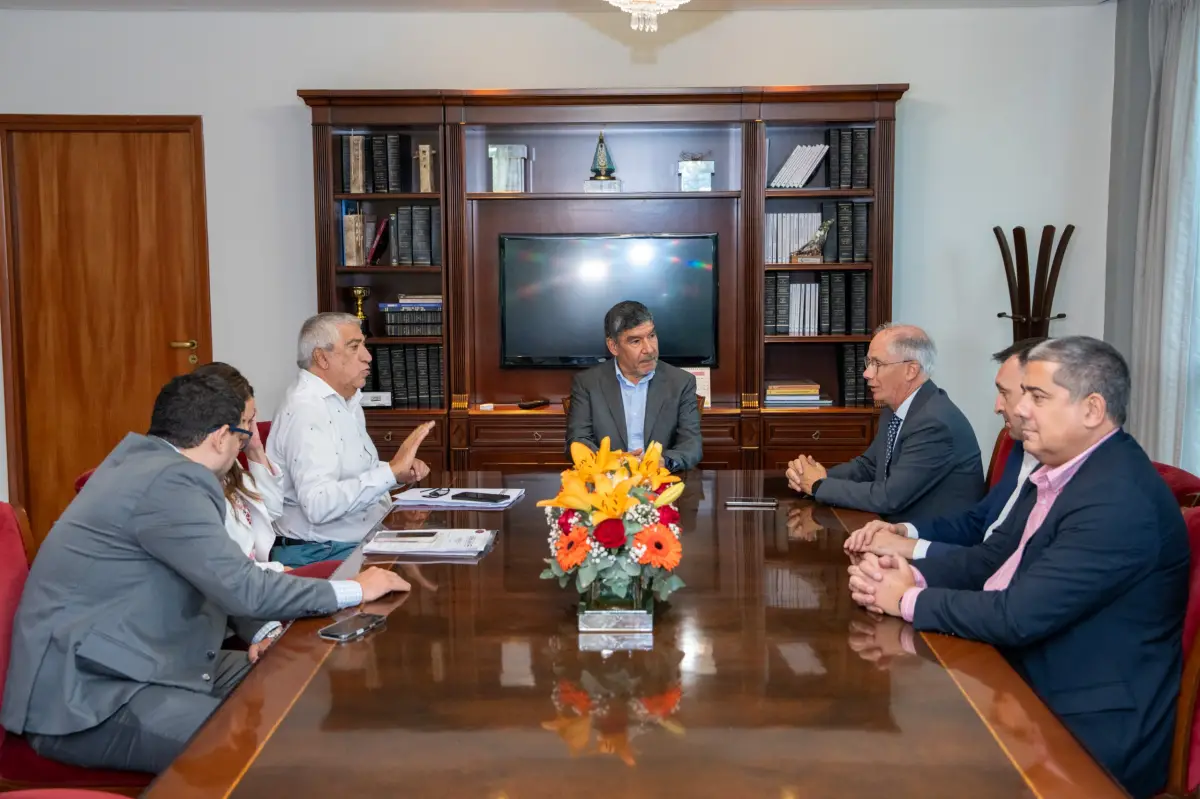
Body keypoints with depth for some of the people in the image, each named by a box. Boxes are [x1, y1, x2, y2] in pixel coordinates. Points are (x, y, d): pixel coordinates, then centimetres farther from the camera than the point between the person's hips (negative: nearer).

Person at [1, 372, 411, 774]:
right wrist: (354, 590, -11)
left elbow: (220, 580, 14)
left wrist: (262, 632, -3)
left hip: (127, 668, 10)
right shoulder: (168, 481, -21)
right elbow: (242, 588, -23)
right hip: (87, 700, -10)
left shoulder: (148, 463, 10)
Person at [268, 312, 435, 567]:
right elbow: (318, 505, -31)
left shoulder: (347, 400, 14)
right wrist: (391, 471, -32)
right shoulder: (305, 410, -19)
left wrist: (401, 469, 6)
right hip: (321, 555, -10)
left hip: (363, 542, 10)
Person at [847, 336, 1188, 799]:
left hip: (1092, 731, -8)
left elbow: (1019, 615, -27)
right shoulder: (1059, 470, 6)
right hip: (1029, 684, 8)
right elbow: (993, 557, 10)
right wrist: (911, 575, -9)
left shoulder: (1119, 501, -25)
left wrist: (910, 600, -14)